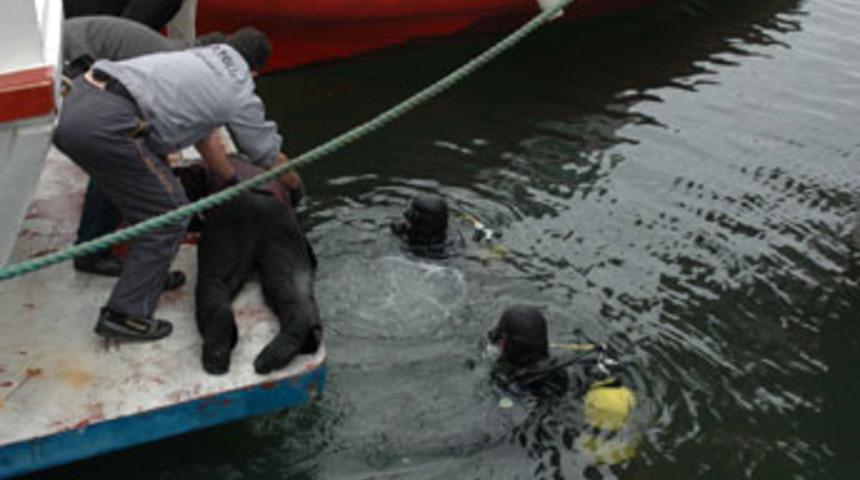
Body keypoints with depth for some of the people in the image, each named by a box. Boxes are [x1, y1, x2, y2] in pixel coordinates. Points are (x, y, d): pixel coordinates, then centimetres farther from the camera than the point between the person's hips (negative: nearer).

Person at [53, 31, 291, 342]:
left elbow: (203, 136, 39)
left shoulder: (197, 56, 29)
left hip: (75, 100, 8)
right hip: (104, 126, -8)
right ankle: (125, 315, 4)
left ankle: (150, 273, 36)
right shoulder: (240, 95, 8)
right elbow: (272, 159, 22)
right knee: (169, 215, 4)